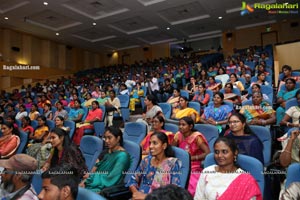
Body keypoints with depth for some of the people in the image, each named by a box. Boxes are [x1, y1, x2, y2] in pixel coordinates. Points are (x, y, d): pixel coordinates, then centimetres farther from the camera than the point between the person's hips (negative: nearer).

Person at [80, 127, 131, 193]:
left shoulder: (122, 156, -11)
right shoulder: (105, 152, 14)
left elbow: (111, 180, -14)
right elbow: (94, 169, 10)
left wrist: (91, 177, -6)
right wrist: (84, 181, -6)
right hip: (95, 184, 7)